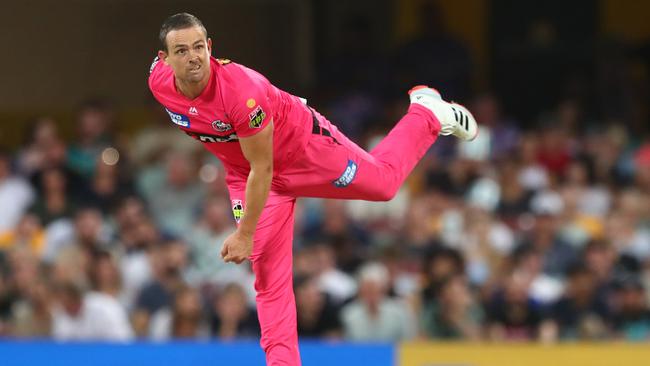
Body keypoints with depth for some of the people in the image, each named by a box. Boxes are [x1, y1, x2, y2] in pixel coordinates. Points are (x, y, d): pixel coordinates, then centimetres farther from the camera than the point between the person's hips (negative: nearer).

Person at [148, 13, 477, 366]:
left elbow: (262, 170, -32)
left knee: (383, 182, 17)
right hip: (243, 172, 5)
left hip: (305, 146, -5)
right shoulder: (159, 82, -23)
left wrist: (244, 235, -27)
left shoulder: (241, 89, -41)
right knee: (267, 273, 1)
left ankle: (427, 111, 40)